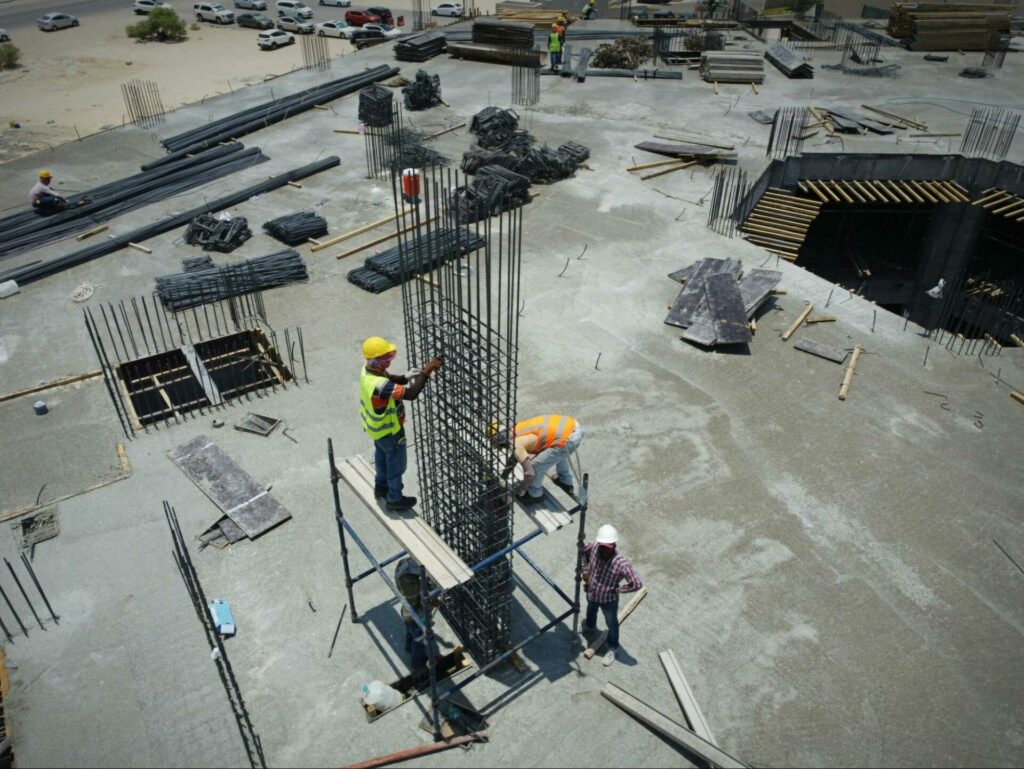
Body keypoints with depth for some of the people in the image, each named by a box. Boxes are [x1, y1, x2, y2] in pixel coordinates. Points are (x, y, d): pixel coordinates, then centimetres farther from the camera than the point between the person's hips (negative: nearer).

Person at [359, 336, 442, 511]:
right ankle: (395, 499, 35)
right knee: (396, 463, 15)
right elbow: (411, 394, -43)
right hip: (388, 429, -9)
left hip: (376, 424, 9)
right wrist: (426, 372, -38)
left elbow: (393, 378, -1)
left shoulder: (368, 370, -15)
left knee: (382, 455, 31)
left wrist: (409, 376, -18)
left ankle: (381, 486, 54)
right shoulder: (379, 385, -43)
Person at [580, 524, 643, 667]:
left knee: (611, 624, 23)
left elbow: (637, 584, -35)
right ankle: (590, 626, 69)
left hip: (609, 600, -4)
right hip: (592, 594, 4)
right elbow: (584, 550, -2)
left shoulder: (621, 564, -39)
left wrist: (618, 589, -24)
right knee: (590, 612, 36)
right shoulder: (593, 548, -27)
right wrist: (585, 572, -3)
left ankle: (613, 648, 50)